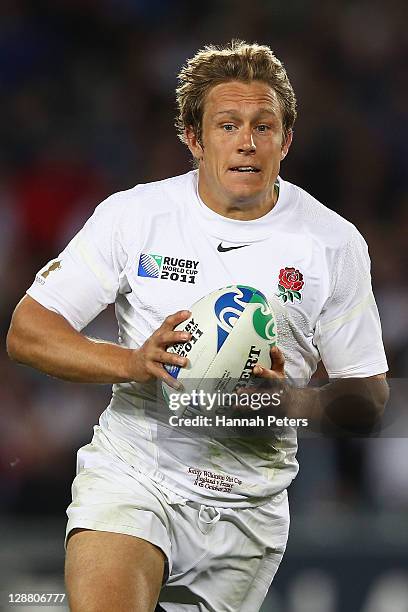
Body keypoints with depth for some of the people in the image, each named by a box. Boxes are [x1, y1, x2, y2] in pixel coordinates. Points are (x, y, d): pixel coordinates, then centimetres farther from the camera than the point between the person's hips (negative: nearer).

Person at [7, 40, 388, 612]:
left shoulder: (334, 243, 1)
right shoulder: (133, 215, -1)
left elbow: (370, 396, 4)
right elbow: (27, 332, -1)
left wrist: (291, 401, -18)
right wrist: (135, 363, -18)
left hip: (250, 506, 2)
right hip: (132, 476, -2)